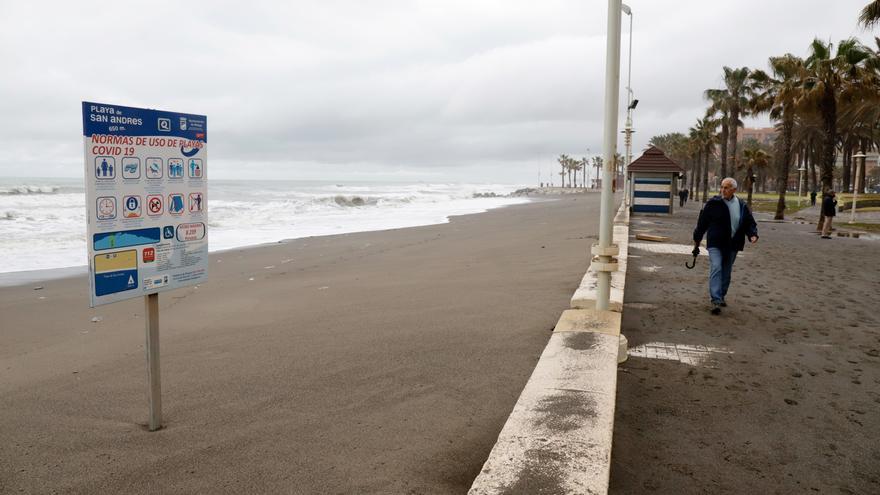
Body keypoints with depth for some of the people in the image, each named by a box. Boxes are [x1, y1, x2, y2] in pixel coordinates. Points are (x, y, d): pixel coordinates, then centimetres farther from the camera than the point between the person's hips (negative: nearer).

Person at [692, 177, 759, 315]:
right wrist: (696, 240, 4)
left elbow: (750, 223, 11)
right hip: (715, 243, -4)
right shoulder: (713, 204, -6)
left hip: (732, 245, 4)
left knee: (726, 272, 13)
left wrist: (753, 234, -10)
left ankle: (721, 296, 31)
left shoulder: (742, 206, 4)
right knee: (716, 269, -16)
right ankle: (715, 300, -19)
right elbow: (702, 223, 0)